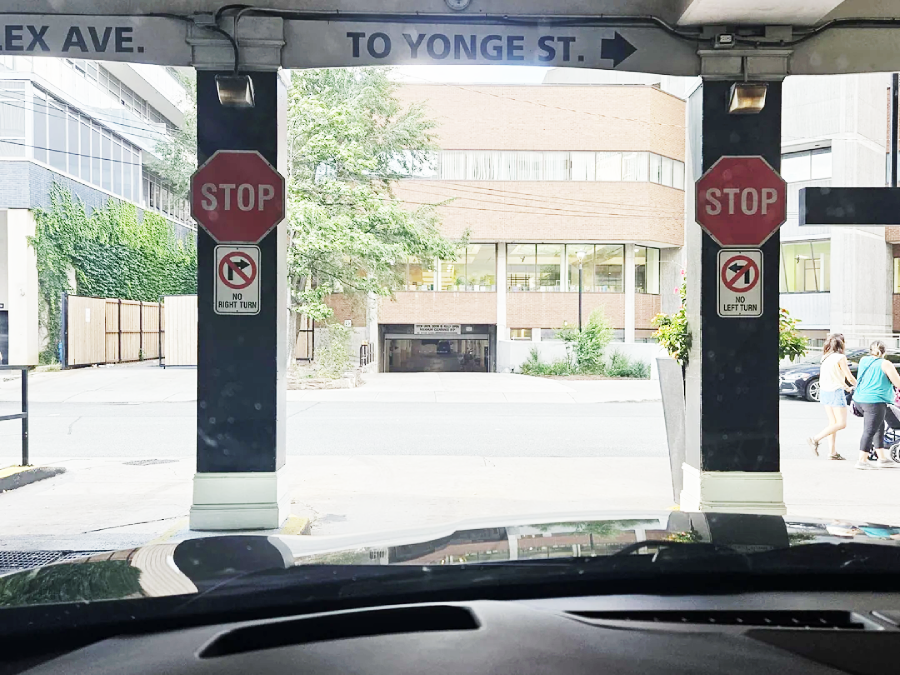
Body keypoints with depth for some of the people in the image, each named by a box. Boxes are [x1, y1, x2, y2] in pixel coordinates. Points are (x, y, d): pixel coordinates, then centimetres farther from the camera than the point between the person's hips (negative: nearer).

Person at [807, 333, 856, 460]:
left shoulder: (826, 357, 9)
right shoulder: (840, 358, -12)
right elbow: (850, 378, -9)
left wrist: (845, 386, 30)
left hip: (825, 392, 8)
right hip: (836, 392, -8)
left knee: (832, 423, 13)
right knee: (841, 423, -1)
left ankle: (832, 452, 13)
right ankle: (815, 439, -12)